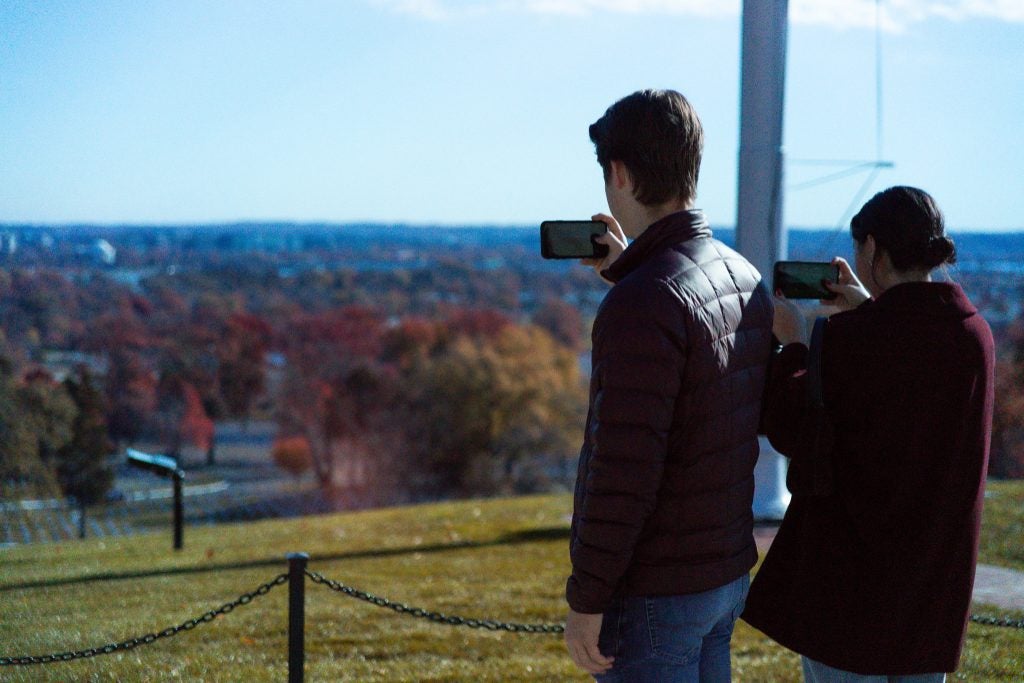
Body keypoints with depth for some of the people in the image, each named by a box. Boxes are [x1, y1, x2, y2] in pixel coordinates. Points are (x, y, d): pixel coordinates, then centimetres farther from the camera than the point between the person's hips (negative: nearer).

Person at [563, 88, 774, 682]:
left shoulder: (642, 304, -21)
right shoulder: (746, 279, 6)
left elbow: (625, 468, -23)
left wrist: (586, 600, -15)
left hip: (652, 591, -8)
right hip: (728, 574, 9)